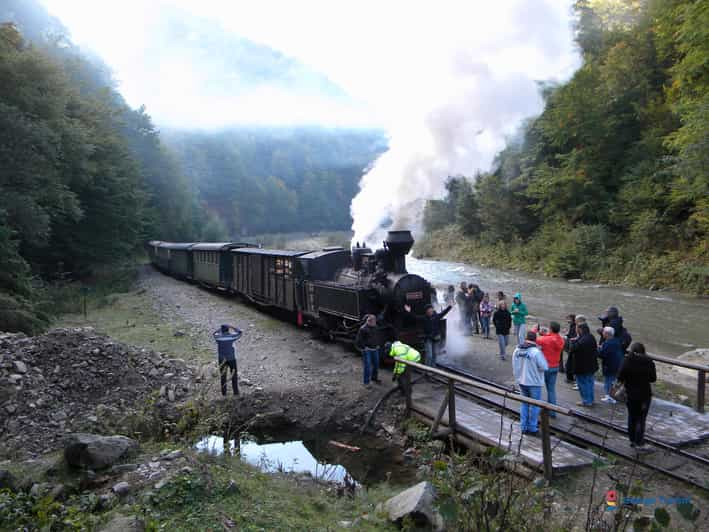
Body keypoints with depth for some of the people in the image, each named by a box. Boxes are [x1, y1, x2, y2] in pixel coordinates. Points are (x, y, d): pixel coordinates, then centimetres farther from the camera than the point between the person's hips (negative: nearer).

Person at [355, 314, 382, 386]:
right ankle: (366, 382, 4)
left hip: (375, 349, 7)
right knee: (367, 366, -6)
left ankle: (374, 377, 37)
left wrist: (378, 345, 14)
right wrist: (363, 347, -12)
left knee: (376, 364, 15)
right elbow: (358, 340, -13)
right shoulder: (363, 329, -16)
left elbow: (379, 337, 22)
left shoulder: (376, 328, 5)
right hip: (367, 350, -7)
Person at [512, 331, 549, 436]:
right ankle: (532, 428, 15)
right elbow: (544, 367, -18)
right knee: (534, 406, 8)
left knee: (524, 404, 18)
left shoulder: (517, 350, -2)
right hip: (534, 382, -5)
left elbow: (514, 366, 6)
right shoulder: (536, 352, -21)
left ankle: (524, 427, 23)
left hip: (521, 381, 6)